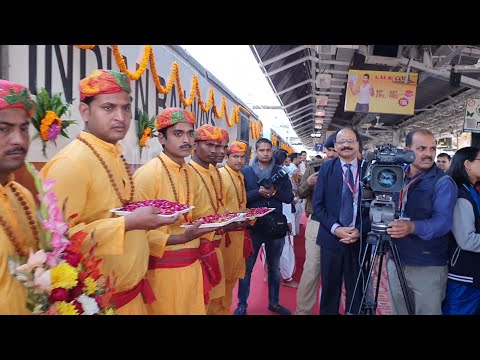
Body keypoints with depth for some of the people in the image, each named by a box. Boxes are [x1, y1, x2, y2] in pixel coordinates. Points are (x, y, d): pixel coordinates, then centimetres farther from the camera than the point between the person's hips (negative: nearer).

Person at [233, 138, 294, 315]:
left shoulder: (280, 171, 3)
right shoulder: (246, 171, -1)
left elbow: (289, 197, -1)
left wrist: (275, 192, -19)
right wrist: (258, 192, -22)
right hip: (252, 226, -2)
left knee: (274, 267, 16)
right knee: (246, 267, 9)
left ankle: (274, 302, 33)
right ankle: (242, 304, 24)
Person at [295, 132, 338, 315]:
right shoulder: (315, 166, 4)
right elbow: (300, 193, 5)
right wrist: (308, 183, -15)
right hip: (317, 223, 0)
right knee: (311, 269, 3)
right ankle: (302, 309, 16)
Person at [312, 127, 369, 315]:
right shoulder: (326, 168, 2)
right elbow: (318, 205, -1)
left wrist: (360, 230, -12)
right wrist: (335, 228, -13)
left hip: (359, 239, 0)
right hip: (331, 237, 0)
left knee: (356, 290, 9)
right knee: (329, 288, 10)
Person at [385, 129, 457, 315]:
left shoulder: (443, 182, -9)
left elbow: (443, 221, -21)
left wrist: (412, 227, -38)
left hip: (428, 268, -4)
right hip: (395, 262, 5)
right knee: (397, 311, 17)